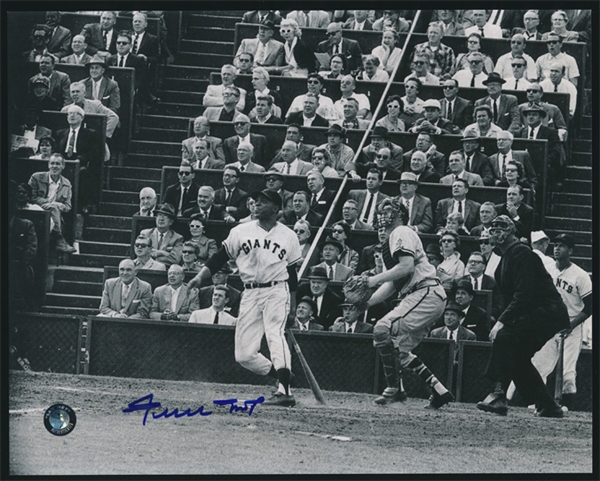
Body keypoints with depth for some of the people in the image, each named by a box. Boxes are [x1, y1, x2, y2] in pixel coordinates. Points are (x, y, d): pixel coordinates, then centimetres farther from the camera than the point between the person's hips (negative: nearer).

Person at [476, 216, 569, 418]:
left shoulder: (521, 254, -15)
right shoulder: (507, 257, 17)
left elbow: (524, 295, -24)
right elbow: (509, 296, 20)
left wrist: (502, 322, -26)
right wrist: (502, 322, 7)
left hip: (547, 313, -11)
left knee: (505, 338, -24)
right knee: (517, 356, 10)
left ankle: (499, 396, -31)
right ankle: (548, 406, 15)